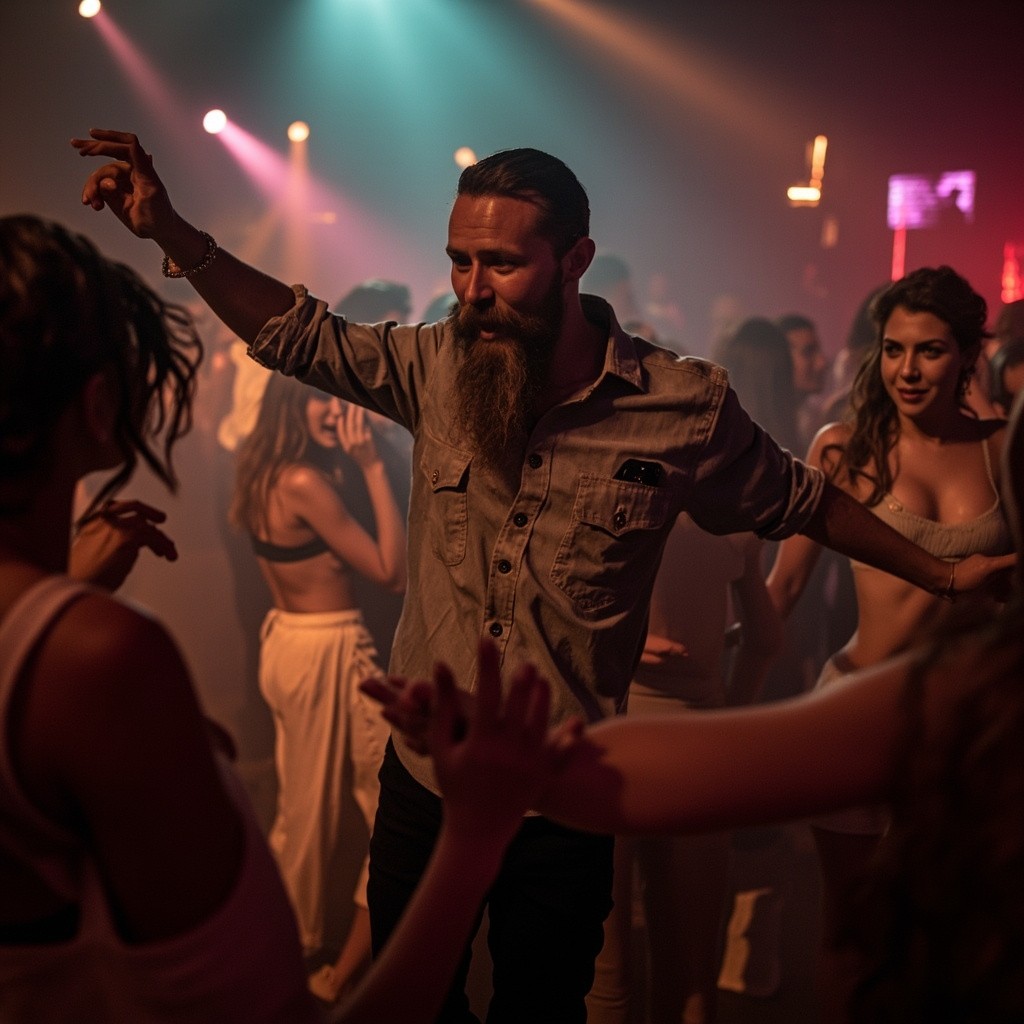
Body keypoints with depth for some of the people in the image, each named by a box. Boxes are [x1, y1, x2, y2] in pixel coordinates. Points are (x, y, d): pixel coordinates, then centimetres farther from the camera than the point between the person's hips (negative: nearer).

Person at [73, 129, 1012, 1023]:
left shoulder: (685, 408, -12)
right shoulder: (438, 367, -6)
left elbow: (798, 502, 3)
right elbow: (301, 334, 0)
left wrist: (940, 574, 10)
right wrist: (170, 230, -11)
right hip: (422, 779, 3)